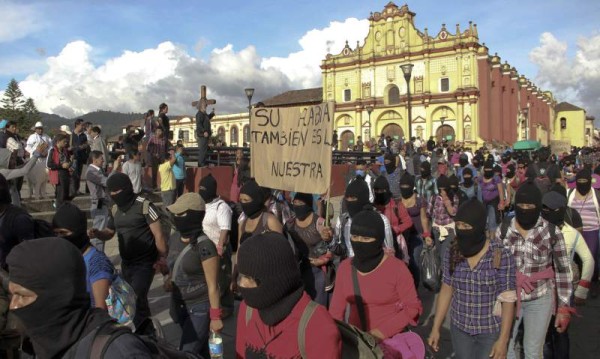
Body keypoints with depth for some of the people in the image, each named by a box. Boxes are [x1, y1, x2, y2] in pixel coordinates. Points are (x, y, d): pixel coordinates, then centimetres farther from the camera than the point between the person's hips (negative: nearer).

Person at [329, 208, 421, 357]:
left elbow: (412, 307, -10)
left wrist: (382, 332, -17)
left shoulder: (397, 268, -16)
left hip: (390, 340, -3)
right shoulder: (345, 268, -6)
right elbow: (337, 308, 1)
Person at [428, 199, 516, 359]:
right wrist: (436, 328, 2)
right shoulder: (453, 253, -7)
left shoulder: (501, 256, -18)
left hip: (491, 331, -3)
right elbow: (446, 290, 1)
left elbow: (508, 300, -13)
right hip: (459, 329, 3)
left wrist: (503, 339, -14)